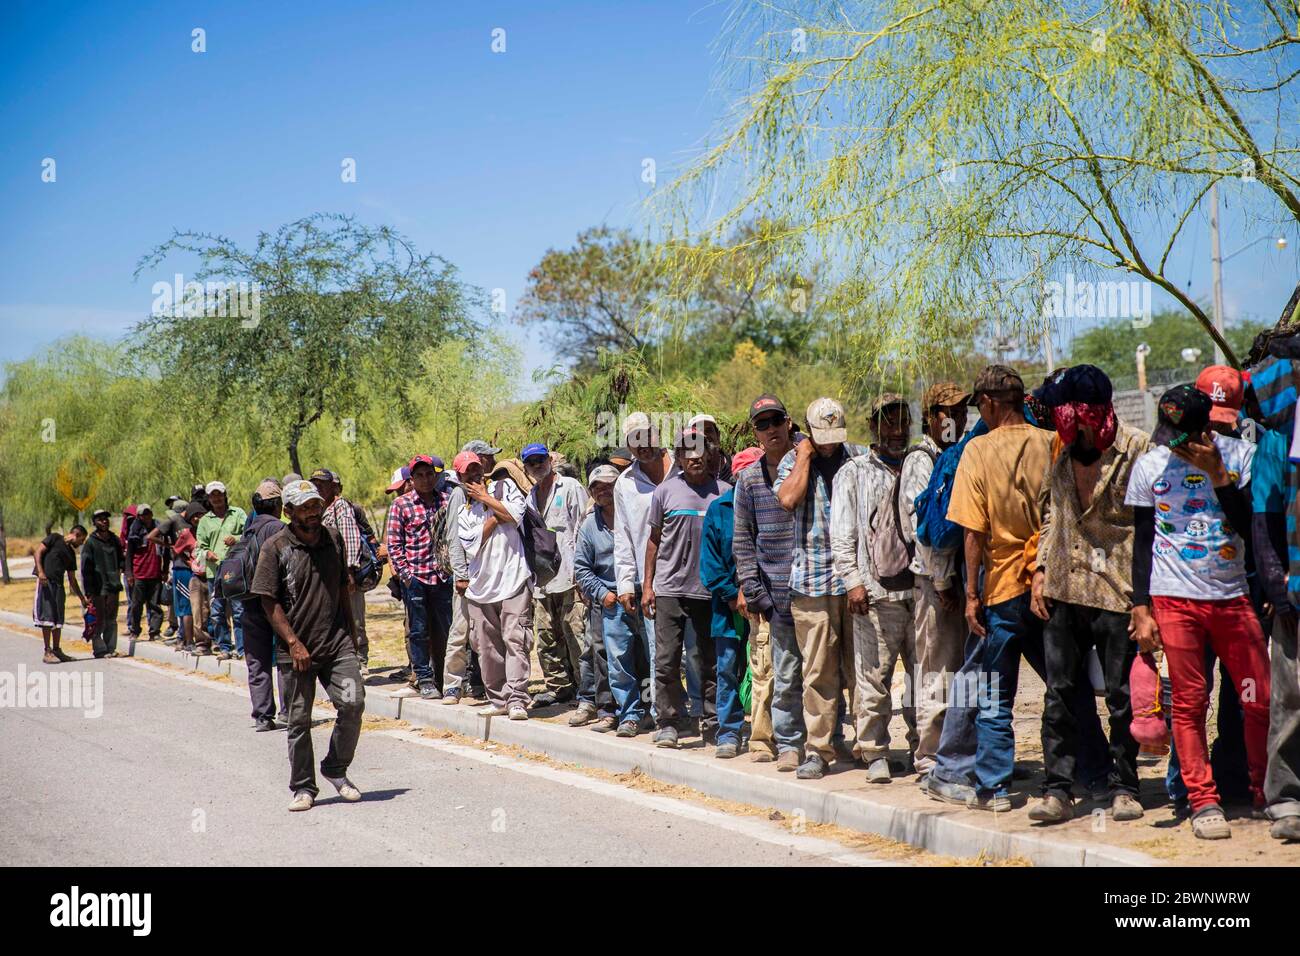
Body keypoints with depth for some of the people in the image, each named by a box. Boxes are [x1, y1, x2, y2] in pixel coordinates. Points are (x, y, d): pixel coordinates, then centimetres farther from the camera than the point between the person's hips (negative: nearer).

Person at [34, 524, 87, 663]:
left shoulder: (71, 554, 21)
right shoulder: (55, 538, 4)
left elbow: (72, 580, 23)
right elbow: (39, 552, -6)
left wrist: (82, 598, 21)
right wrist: (40, 571, -19)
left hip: (59, 585, 7)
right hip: (45, 582, -7)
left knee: (58, 619, 7)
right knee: (47, 617, -9)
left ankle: (56, 650, 15)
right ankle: (47, 652, -9)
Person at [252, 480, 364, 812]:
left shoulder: (333, 538, 9)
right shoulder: (275, 547, -5)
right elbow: (269, 602, -6)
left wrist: (350, 632, 17)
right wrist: (293, 642, -13)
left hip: (337, 643, 3)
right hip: (296, 649, -3)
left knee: (353, 703, -11)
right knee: (299, 720, 4)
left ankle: (336, 769, 12)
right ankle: (303, 787, 19)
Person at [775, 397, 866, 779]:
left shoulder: (859, 458, 10)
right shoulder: (794, 461, 7)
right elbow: (788, 499, -13)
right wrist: (805, 456, -5)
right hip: (811, 582, -1)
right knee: (818, 672, -1)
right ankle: (819, 750, 6)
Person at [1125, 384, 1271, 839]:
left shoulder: (1240, 455, 2)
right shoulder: (1150, 466, 3)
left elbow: (1248, 525, -7)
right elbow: (1142, 542, 7)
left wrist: (1217, 472, -14)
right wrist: (1141, 609, 1)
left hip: (1233, 596, 1)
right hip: (1174, 600, -1)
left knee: (1260, 700, 0)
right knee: (1189, 703, -2)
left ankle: (1265, 790, 18)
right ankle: (1203, 801, 7)